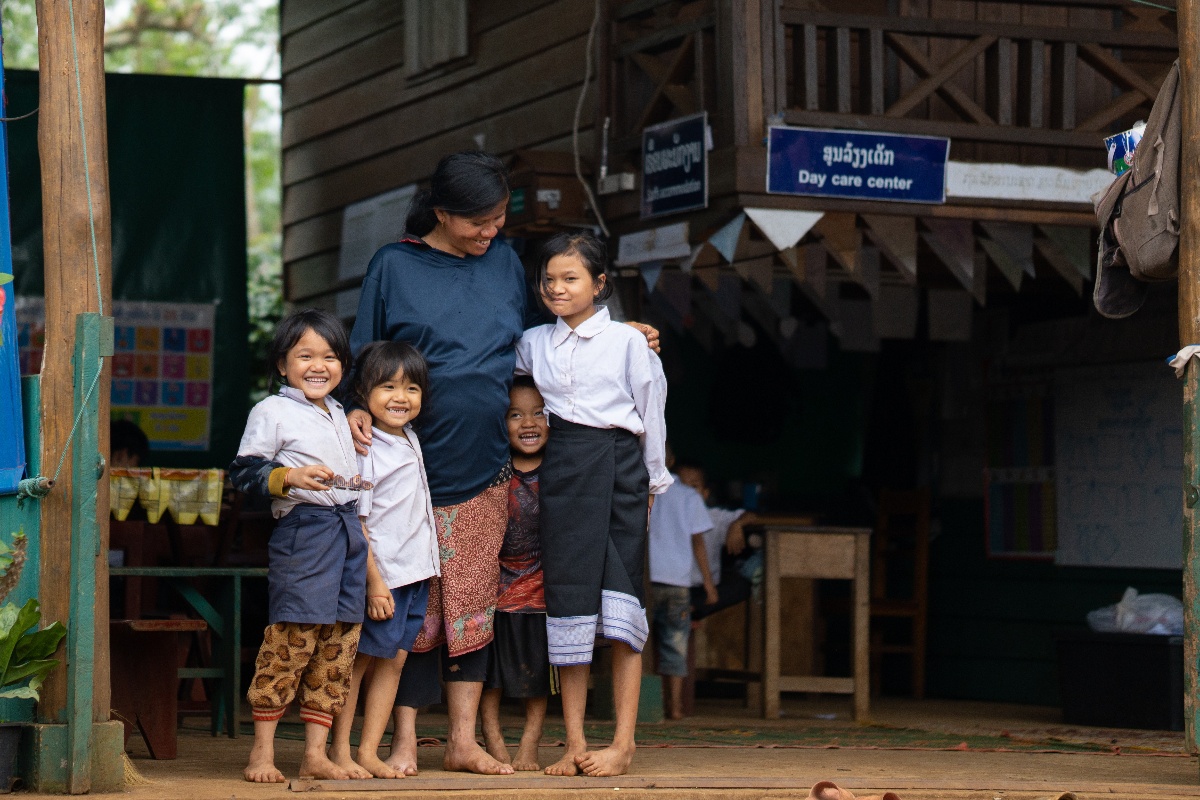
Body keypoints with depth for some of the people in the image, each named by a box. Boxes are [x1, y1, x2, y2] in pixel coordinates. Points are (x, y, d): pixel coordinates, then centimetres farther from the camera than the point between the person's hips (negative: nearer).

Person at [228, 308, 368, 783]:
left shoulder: (338, 414, 21)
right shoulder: (272, 412, -2)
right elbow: (243, 472, -8)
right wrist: (289, 477, -20)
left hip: (349, 530, 7)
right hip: (301, 533, -7)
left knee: (338, 644, 5)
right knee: (291, 639, -10)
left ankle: (315, 753, 9)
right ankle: (262, 751, -2)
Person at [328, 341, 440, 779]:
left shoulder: (410, 439, 10)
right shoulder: (365, 451, -14)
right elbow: (355, 523, -16)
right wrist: (374, 583, -18)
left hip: (417, 571, 8)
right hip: (382, 573, -8)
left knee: (394, 660, 7)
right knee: (360, 659, -1)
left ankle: (368, 752, 10)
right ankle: (339, 750, 6)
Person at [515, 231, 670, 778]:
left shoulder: (627, 341, 0)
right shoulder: (533, 344, 9)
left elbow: (651, 413, 5)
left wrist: (652, 481, 7)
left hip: (617, 467, -3)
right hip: (561, 468, 3)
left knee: (620, 602, -5)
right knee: (567, 598, 2)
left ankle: (624, 742, -3)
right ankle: (574, 744, 5)